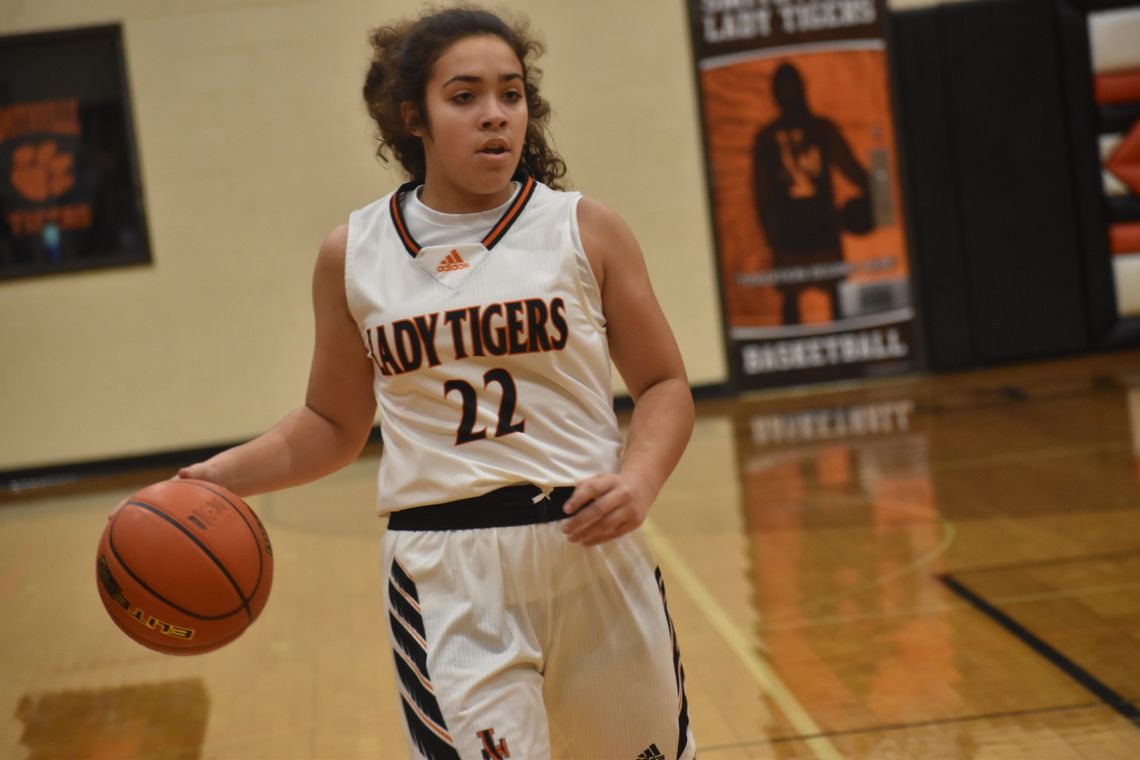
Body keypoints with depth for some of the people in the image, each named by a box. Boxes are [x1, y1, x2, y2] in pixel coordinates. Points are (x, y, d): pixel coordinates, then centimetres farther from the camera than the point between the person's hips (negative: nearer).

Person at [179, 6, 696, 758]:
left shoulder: (584, 230, 1)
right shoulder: (352, 255, 4)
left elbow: (665, 385, 4)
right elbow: (334, 424, 14)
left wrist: (638, 479, -15)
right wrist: (227, 474, -2)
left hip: (588, 547, 1)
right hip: (444, 577, 0)